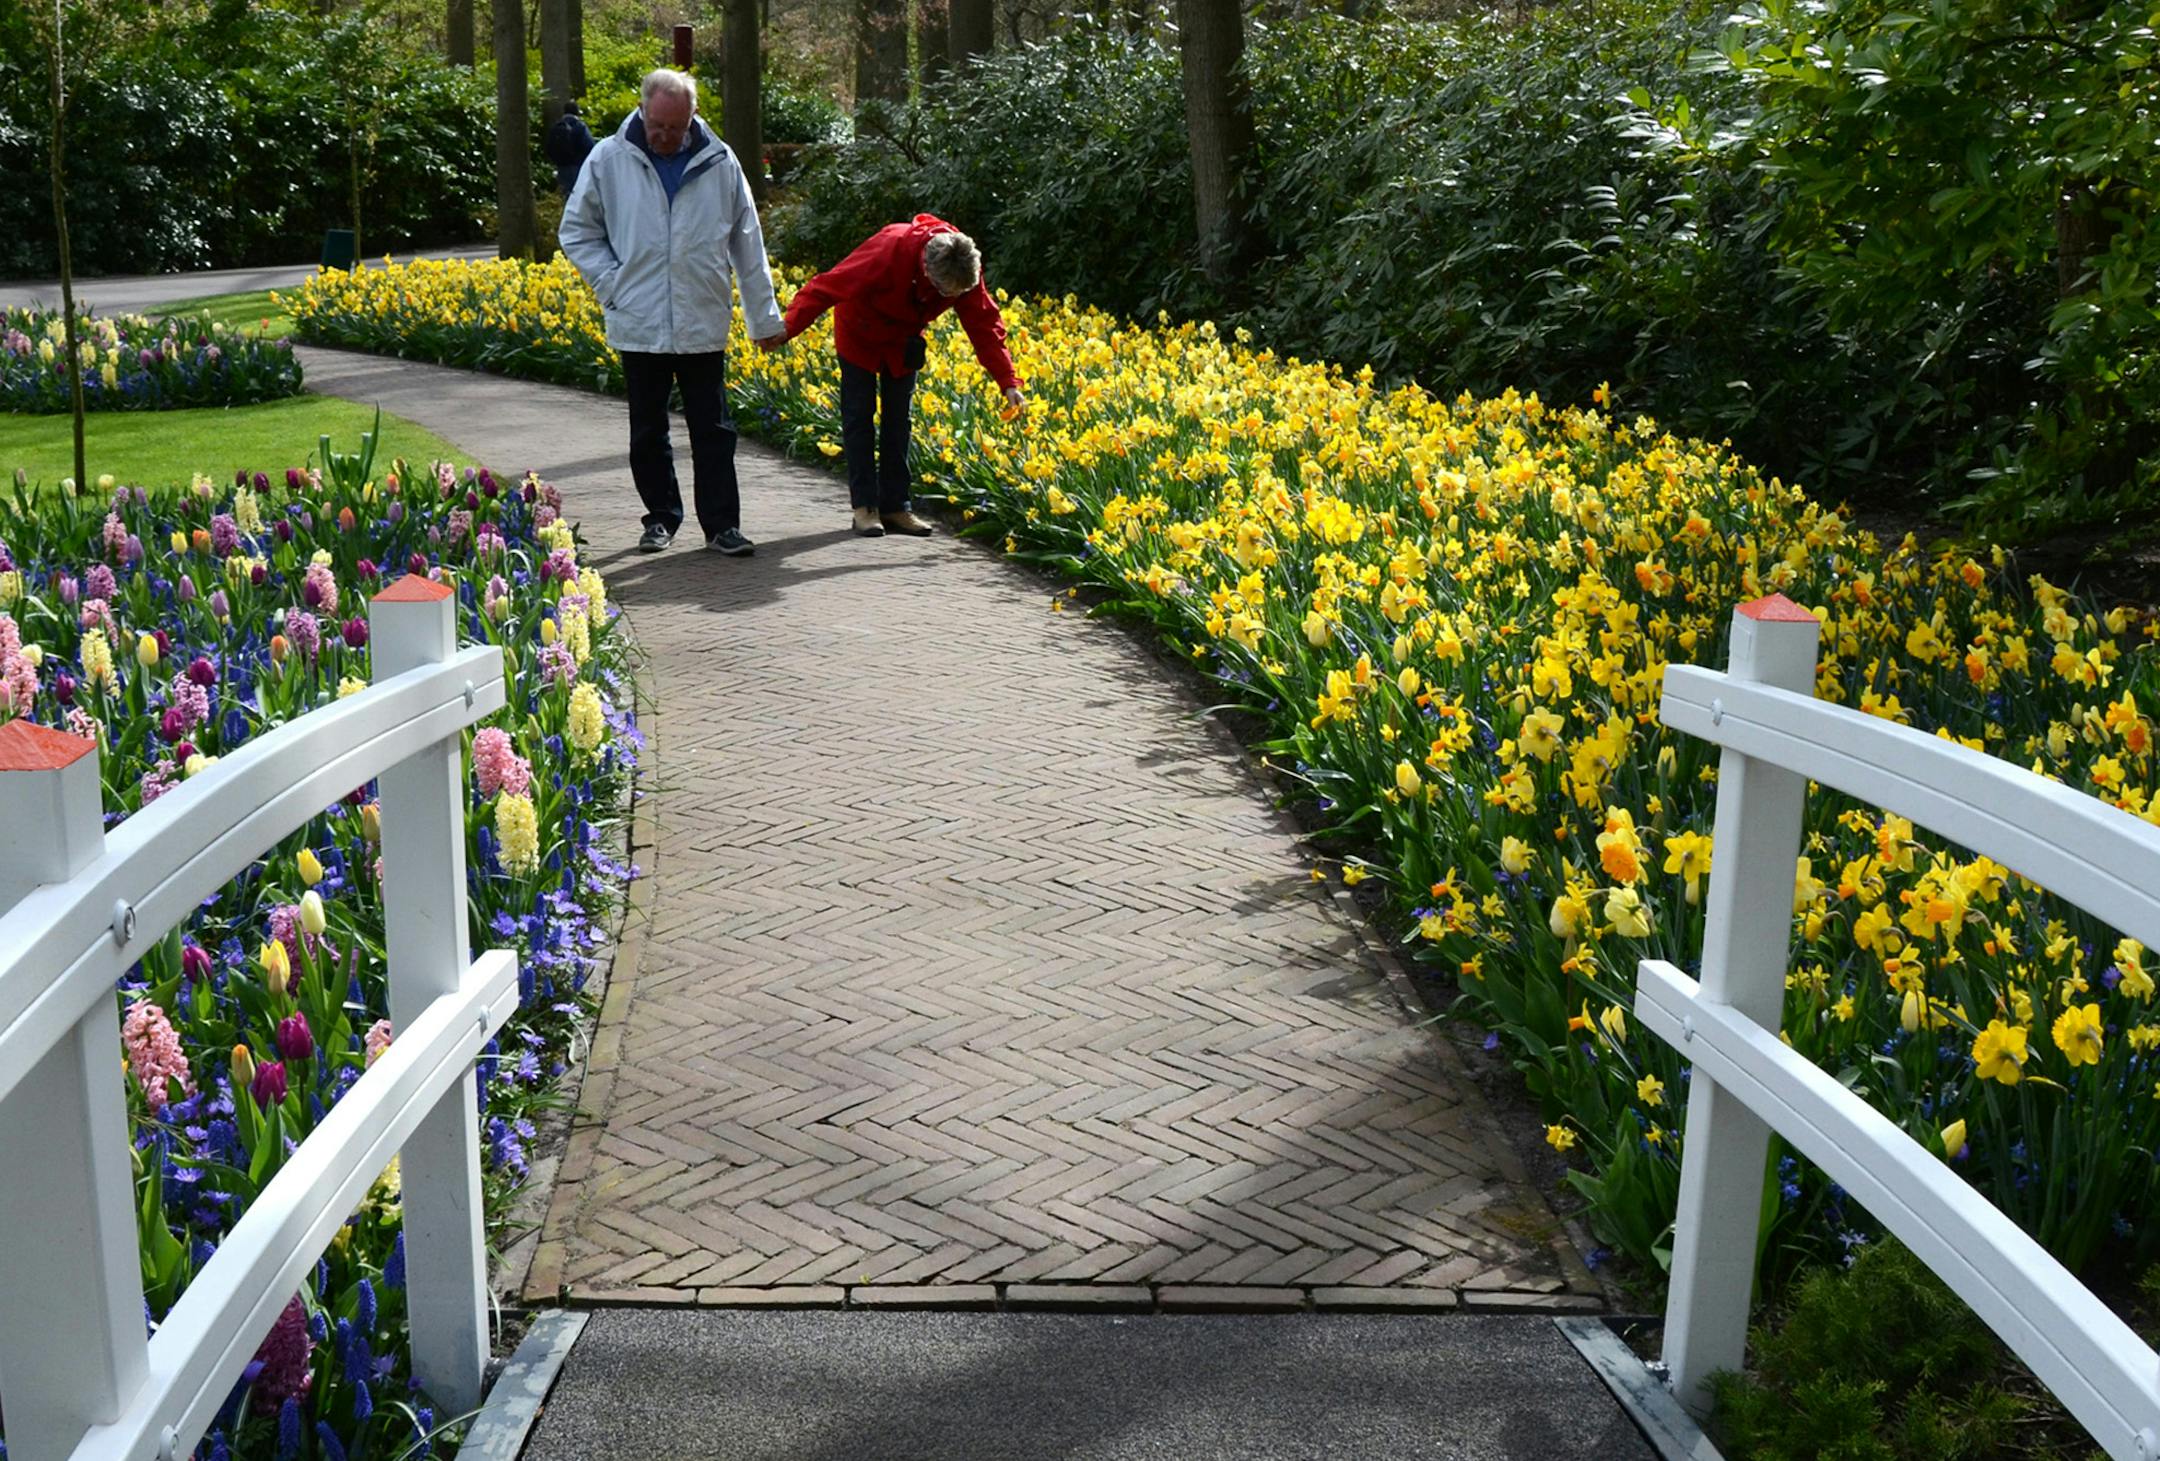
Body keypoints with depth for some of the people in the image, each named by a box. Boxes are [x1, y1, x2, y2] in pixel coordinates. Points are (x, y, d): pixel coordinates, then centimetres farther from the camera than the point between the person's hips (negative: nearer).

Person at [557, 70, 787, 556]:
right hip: (638, 325, 0)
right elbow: (576, 231, 8)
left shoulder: (719, 162, 1)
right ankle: (660, 517, 24)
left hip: (704, 325, 0)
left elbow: (747, 243, 9)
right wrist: (612, 284, -4)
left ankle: (722, 524, 11)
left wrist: (765, 316, 9)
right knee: (648, 431, 10)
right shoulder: (609, 160, -1)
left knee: (713, 429, 4)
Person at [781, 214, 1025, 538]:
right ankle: (864, 505, 2)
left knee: (898, 421, 4)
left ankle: (895, 506, 9)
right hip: (861, 335, -4)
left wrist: (1008, 382, -28)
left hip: (903, 341, 4)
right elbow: (826, 288, -38)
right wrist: (787, 329, -48)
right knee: (859, 417, -4)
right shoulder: (889, 252, -40)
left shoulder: (965, 271, -27)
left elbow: (985, 325, -20)